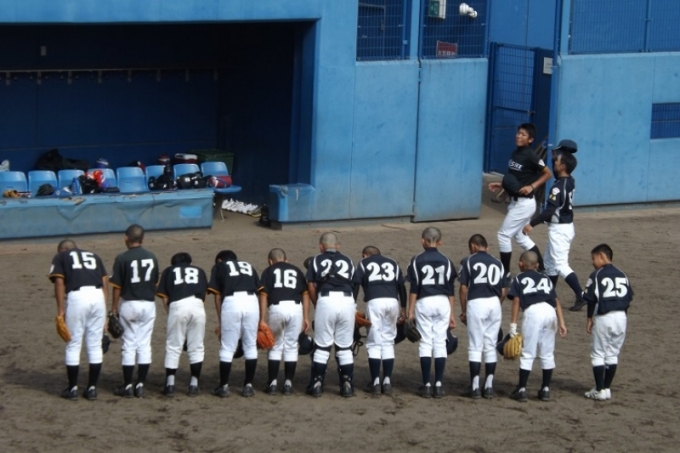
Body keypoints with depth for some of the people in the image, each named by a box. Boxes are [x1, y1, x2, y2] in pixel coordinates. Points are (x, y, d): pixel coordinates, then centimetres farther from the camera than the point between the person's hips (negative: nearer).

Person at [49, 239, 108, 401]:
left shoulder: (60, 257, 17)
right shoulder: (93, 256, 28)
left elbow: (59, 282, 1)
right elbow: (105, 283, 18)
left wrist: (60, 309, -1)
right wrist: (104, 310, 16)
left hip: (77, 297, -4)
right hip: (98, 296, 4)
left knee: (73, 345, 6)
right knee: (95, 345, 10)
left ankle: (73, 389, 12)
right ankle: (92, 388, 14)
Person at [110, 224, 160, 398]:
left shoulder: (122, 258, -9)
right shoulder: (152, 258, 4)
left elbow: (117, 286, -8)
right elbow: (155, 283, 10)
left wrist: (114, 309, -1)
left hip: (129, 305, -3)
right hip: (149, 304, 3)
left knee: (129, 345, 3)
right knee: (145, 345, 7)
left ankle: (127, 386, 6)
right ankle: (140, 385, 7)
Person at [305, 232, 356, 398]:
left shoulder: (316, 261, 14)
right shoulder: (347, 261, 18)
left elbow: (311, 287, 8)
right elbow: (353, 285, 12)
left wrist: (317, 305, 20)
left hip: (326, 300, -1)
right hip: (347, 301, 1)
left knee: (322, 346, 7)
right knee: (345, 347, 10)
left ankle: (317, 384, 8)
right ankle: (347, 385, 10)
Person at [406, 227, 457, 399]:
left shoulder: (417, 260, -1)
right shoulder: (445, 261, 7)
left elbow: (414, 288, -4)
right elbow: (450, 290, 6)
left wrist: (410, 311, 0)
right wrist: (451, 313, 11)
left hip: (424, 302, -2)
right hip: (443, 303, 2)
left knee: (426, 342, 2)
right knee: (440, 343, 5)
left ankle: (426, 385, 0)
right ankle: (438, 385, 2)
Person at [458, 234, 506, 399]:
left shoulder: (468, 261, 3)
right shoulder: (498, 263, 15)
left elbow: (463, 289, -1)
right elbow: (503, 292, 11)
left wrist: (463, 311, 7)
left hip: (475, 303, -4)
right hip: (494, 303, 4)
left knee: (475, 346, 1)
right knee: (491, 346, 11)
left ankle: (475, 387, 0)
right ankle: (489, 386, 11)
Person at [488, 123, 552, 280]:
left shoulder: (531, 156, -18)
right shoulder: (515, 153, 7)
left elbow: (548, 173, -13)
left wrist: (532, 187, -21)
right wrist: (501, 185, 6)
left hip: (524, 203, -10)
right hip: (516, 202, 10)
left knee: (504, 235, -4)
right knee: (520, 236, 18)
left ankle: (505, 274, 7)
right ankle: (542, 271, 26)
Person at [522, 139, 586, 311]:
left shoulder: (559, 186, -22)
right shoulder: (569, 181, 4)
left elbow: (550, 210, -27)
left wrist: (532, 224, -24)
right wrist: (558, 154, 9)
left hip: (559, 229, -10)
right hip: (566, 226, 10)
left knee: (560, 264, -9)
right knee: (550, 261, 21)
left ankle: (581, 296, -15)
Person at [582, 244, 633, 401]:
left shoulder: (597, 275, -6)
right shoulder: (622, 276, 12)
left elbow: (591, 299, -8)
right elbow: (628, 297, 12)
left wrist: (589, 318, -1)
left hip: (603, 318, -6)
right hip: (621, 317, 6)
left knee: (598, 354, 3)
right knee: (612, 354, 13)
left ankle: (600, 390, 1)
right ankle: (607, 388, 16)